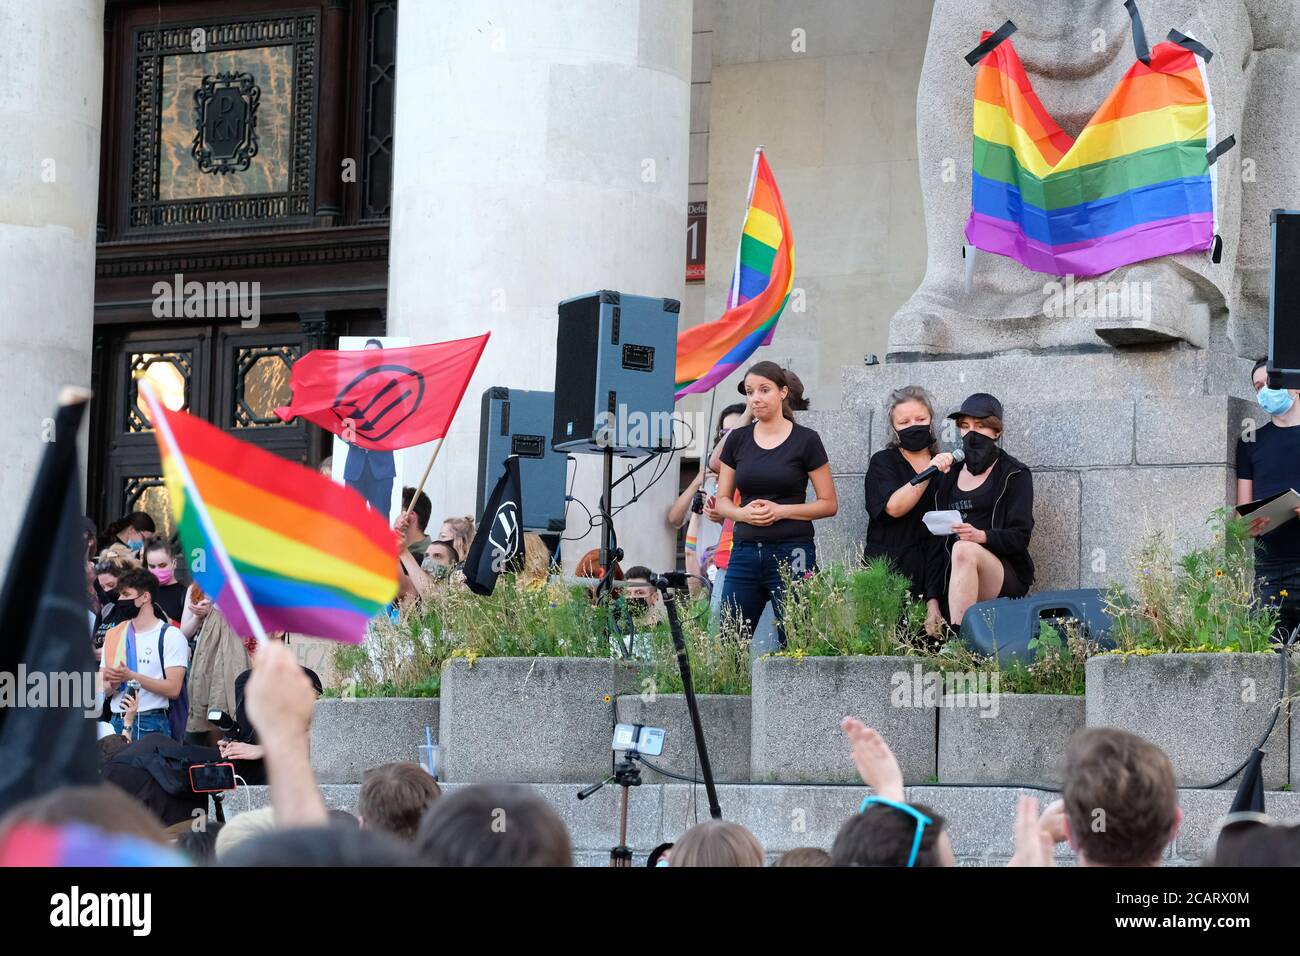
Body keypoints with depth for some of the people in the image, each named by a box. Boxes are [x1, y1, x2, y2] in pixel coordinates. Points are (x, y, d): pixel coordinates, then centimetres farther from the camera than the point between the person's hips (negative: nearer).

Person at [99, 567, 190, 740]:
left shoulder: (170, 635, -2)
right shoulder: (115, 635, 16)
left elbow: (173, 689, -12)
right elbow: (102, 690, 13)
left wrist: (131, 676, -18)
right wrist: (113, 683, -11)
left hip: (151, 724, -5)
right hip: (116, 722, 5)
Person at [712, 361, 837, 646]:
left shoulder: (805, 440, -1)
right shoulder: (737, 440, 9)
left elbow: (829, 504, 0)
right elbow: (722, 501, 14)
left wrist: (781, 511, -13)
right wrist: (742, 513, -8)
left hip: (791, 553, -4)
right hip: (745, 552, 4)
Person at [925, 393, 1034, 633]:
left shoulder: (1014, 475, 6)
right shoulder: (947, 477, 19)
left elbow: (1020, 536, -4)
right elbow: (935, 542, 13)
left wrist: (981, 536, -26)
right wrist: (932, 603, 1)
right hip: (952, 581, 4)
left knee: (964, 550, -36)